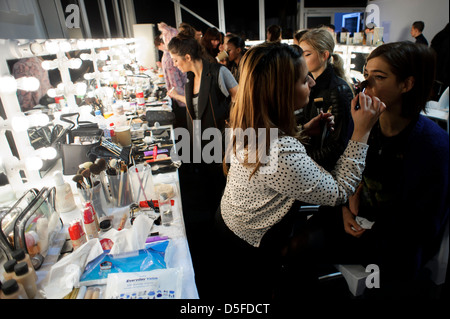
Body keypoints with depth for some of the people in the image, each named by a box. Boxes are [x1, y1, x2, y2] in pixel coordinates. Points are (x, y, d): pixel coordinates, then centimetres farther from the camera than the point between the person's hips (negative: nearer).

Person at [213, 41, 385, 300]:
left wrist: (303, 130, 0)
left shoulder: (247, 123, -13)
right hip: (250, 253, -7)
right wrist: (361, 132, -22)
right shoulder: (283, 154, -40)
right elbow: (339, 192, -23)